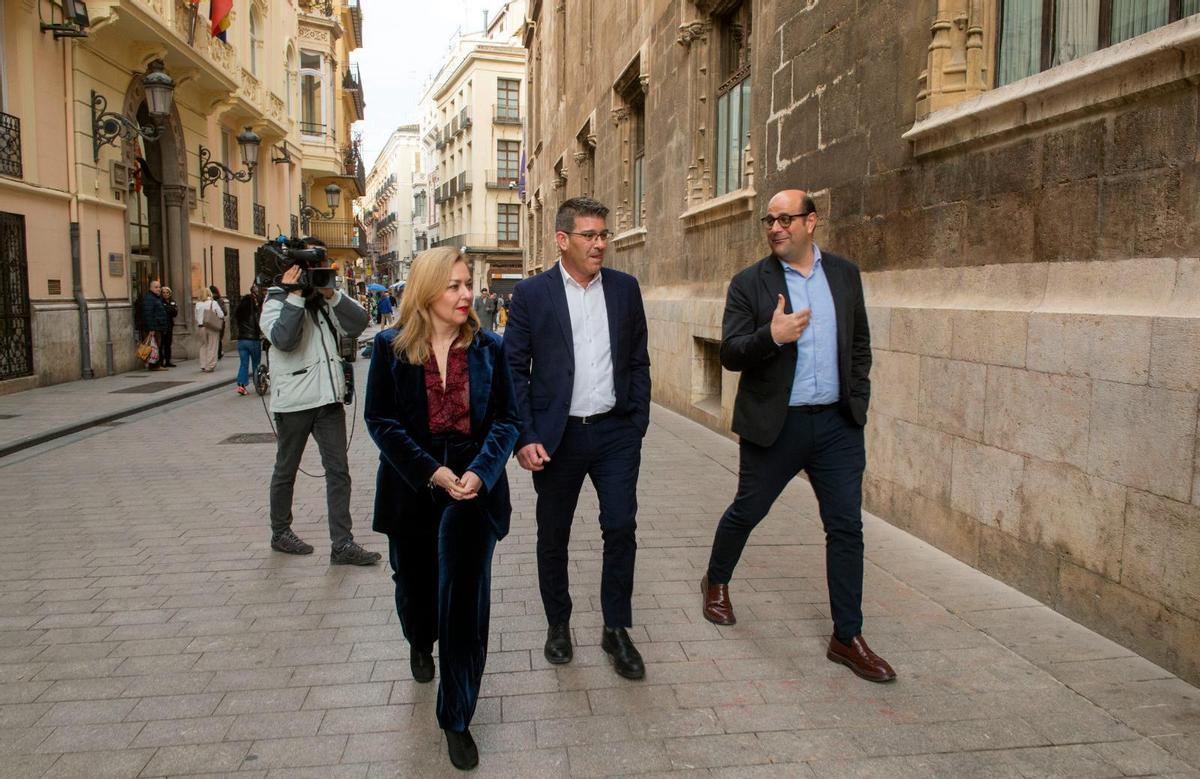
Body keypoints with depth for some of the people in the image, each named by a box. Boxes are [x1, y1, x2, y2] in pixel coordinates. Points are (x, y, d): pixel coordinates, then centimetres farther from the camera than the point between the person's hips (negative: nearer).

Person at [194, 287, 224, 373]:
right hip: (212, 327, -3)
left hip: (201, 327, 3)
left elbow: (196, 317, 4)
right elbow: (221, 315, -9)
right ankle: (210, 366, 0)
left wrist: (198, 327, 15)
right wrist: (220, 323, 7)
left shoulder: (198, 304, 2)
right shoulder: (213, 303, -6)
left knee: (203, 346, 14)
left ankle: (203, 366, 14)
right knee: (212, 347, 2)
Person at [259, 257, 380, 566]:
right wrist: (296, 296, -20)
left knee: (338, 471, 1)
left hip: (329, 399, 4)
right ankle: (280, 532, 30)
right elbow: (283, 339, -23)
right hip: (293, 402, -4)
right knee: (286, 471, 12)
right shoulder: (276, 304, -4)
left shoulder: (326, 302, 10)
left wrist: (332, 295, -12)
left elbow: (359, 323, -3)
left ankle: (342, 544, 3)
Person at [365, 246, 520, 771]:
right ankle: (420, 644, 55)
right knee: (415, 581, 18)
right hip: (412, 486, 1)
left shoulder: (487, 347, 0)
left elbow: (506, 418, -1)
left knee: (464, 599, -3)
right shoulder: (391, 347, -2)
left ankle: (457, 719, 11)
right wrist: (431, 471, -16)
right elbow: (380, 419, -5)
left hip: (474, 485, -1)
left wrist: (480, 473, -17)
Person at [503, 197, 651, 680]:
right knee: (553, 536, 11)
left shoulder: (625, 288, 5)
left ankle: (616, 630, 19)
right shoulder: (531, 293, -3)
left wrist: (638, 423, 3)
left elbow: (638, 361, 9)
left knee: (621, 528, 1)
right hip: (556, 437, -1)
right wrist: (524, 437, -10)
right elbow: (514, 368, -4)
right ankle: (558, 624, 31)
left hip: (616, 432, 2)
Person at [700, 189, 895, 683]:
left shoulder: (845, 274, 6)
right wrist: (771, 335, -27)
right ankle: (716, 582, 41)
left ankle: (847, 637, 15)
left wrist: (858, 399, 7)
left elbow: (860, 342, 15)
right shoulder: (749, 283, -4)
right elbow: (729, 353, -10)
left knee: (846, 527, 3)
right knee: (746, 512, 12)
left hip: (838, 423, 3)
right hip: (774, 424, -2)